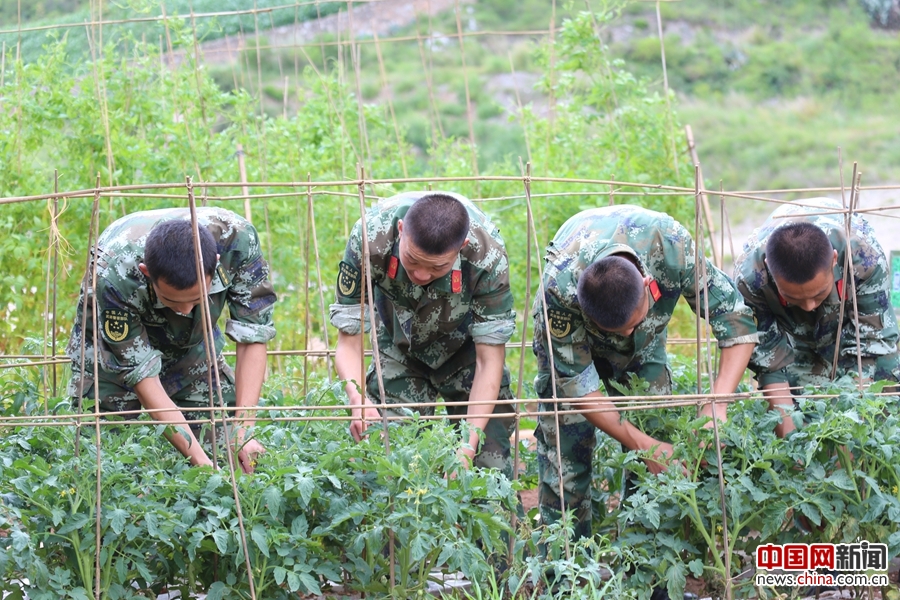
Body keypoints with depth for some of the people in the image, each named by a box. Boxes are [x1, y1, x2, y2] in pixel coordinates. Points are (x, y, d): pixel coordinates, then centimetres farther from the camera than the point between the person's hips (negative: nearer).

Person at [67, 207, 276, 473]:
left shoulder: (236, 238, -34)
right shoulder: (114, 276, -40)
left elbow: (253, 336, -24)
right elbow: (142, 376, -32)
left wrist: (243, 433, -34)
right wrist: (202, 462, -38)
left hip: (191, 342, 3)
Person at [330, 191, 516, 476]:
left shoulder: (487, 257, -35)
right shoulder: (369, 239, -34)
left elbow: (489, 362, -27)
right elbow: (348, 343, -27)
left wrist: (468, 445, -37)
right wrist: (358, 399, -47)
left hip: (466, 350, 0)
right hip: (400, 350, 1)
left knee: (488, 462, -7)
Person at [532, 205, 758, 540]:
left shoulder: (670, 247, -40)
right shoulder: (559, 288, -42)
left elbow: (735, 319, -31)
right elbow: (575, 383, -31)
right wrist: (643, 445, -36)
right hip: (568, 336, -2)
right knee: (566, 447, -11)